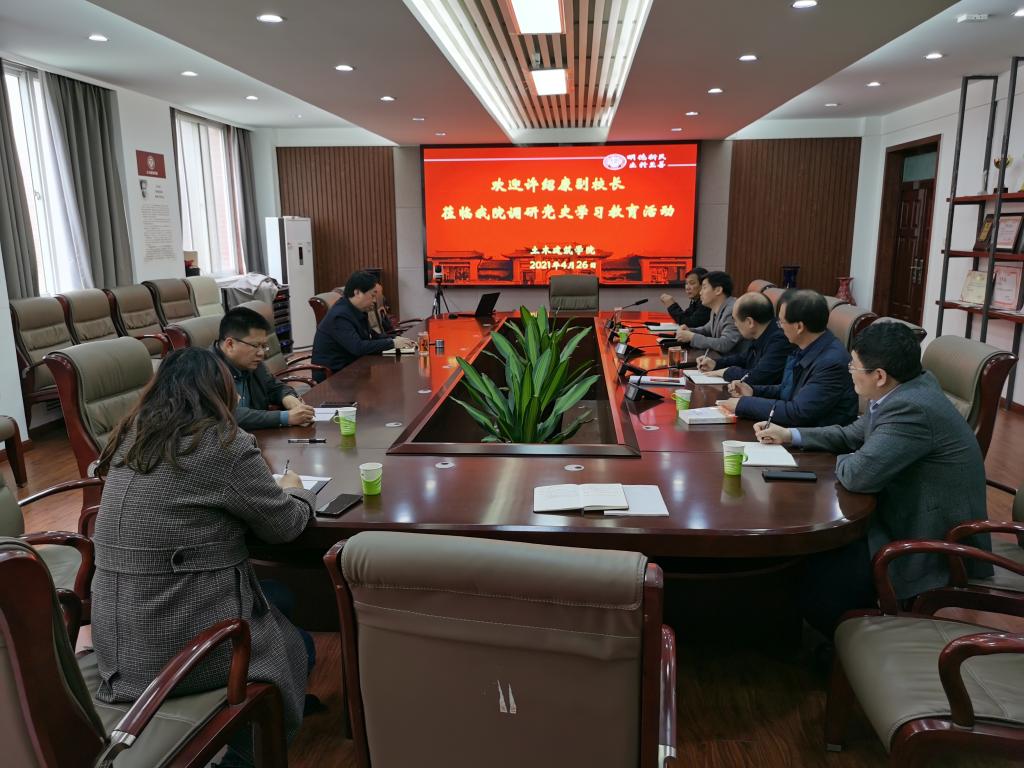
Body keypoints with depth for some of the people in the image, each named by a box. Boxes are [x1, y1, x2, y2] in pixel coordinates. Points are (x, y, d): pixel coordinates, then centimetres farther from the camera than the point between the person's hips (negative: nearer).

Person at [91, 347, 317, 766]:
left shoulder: (131, 438, 4)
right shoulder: (224, 444, -17)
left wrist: (269, 489, 18)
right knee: (297, 649, 20)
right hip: (183, 647, -7)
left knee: (279, 599, 25)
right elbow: (284, 525, -6)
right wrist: (294, 490, 15)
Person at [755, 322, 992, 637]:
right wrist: (789, 435, 11)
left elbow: (858, 475, -33)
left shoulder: (911, 408, -29)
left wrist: (841, 460, -9)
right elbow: (853, 435, 15)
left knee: (810, 581, -14)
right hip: (907, 519, 10)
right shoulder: (905, 391, 3)